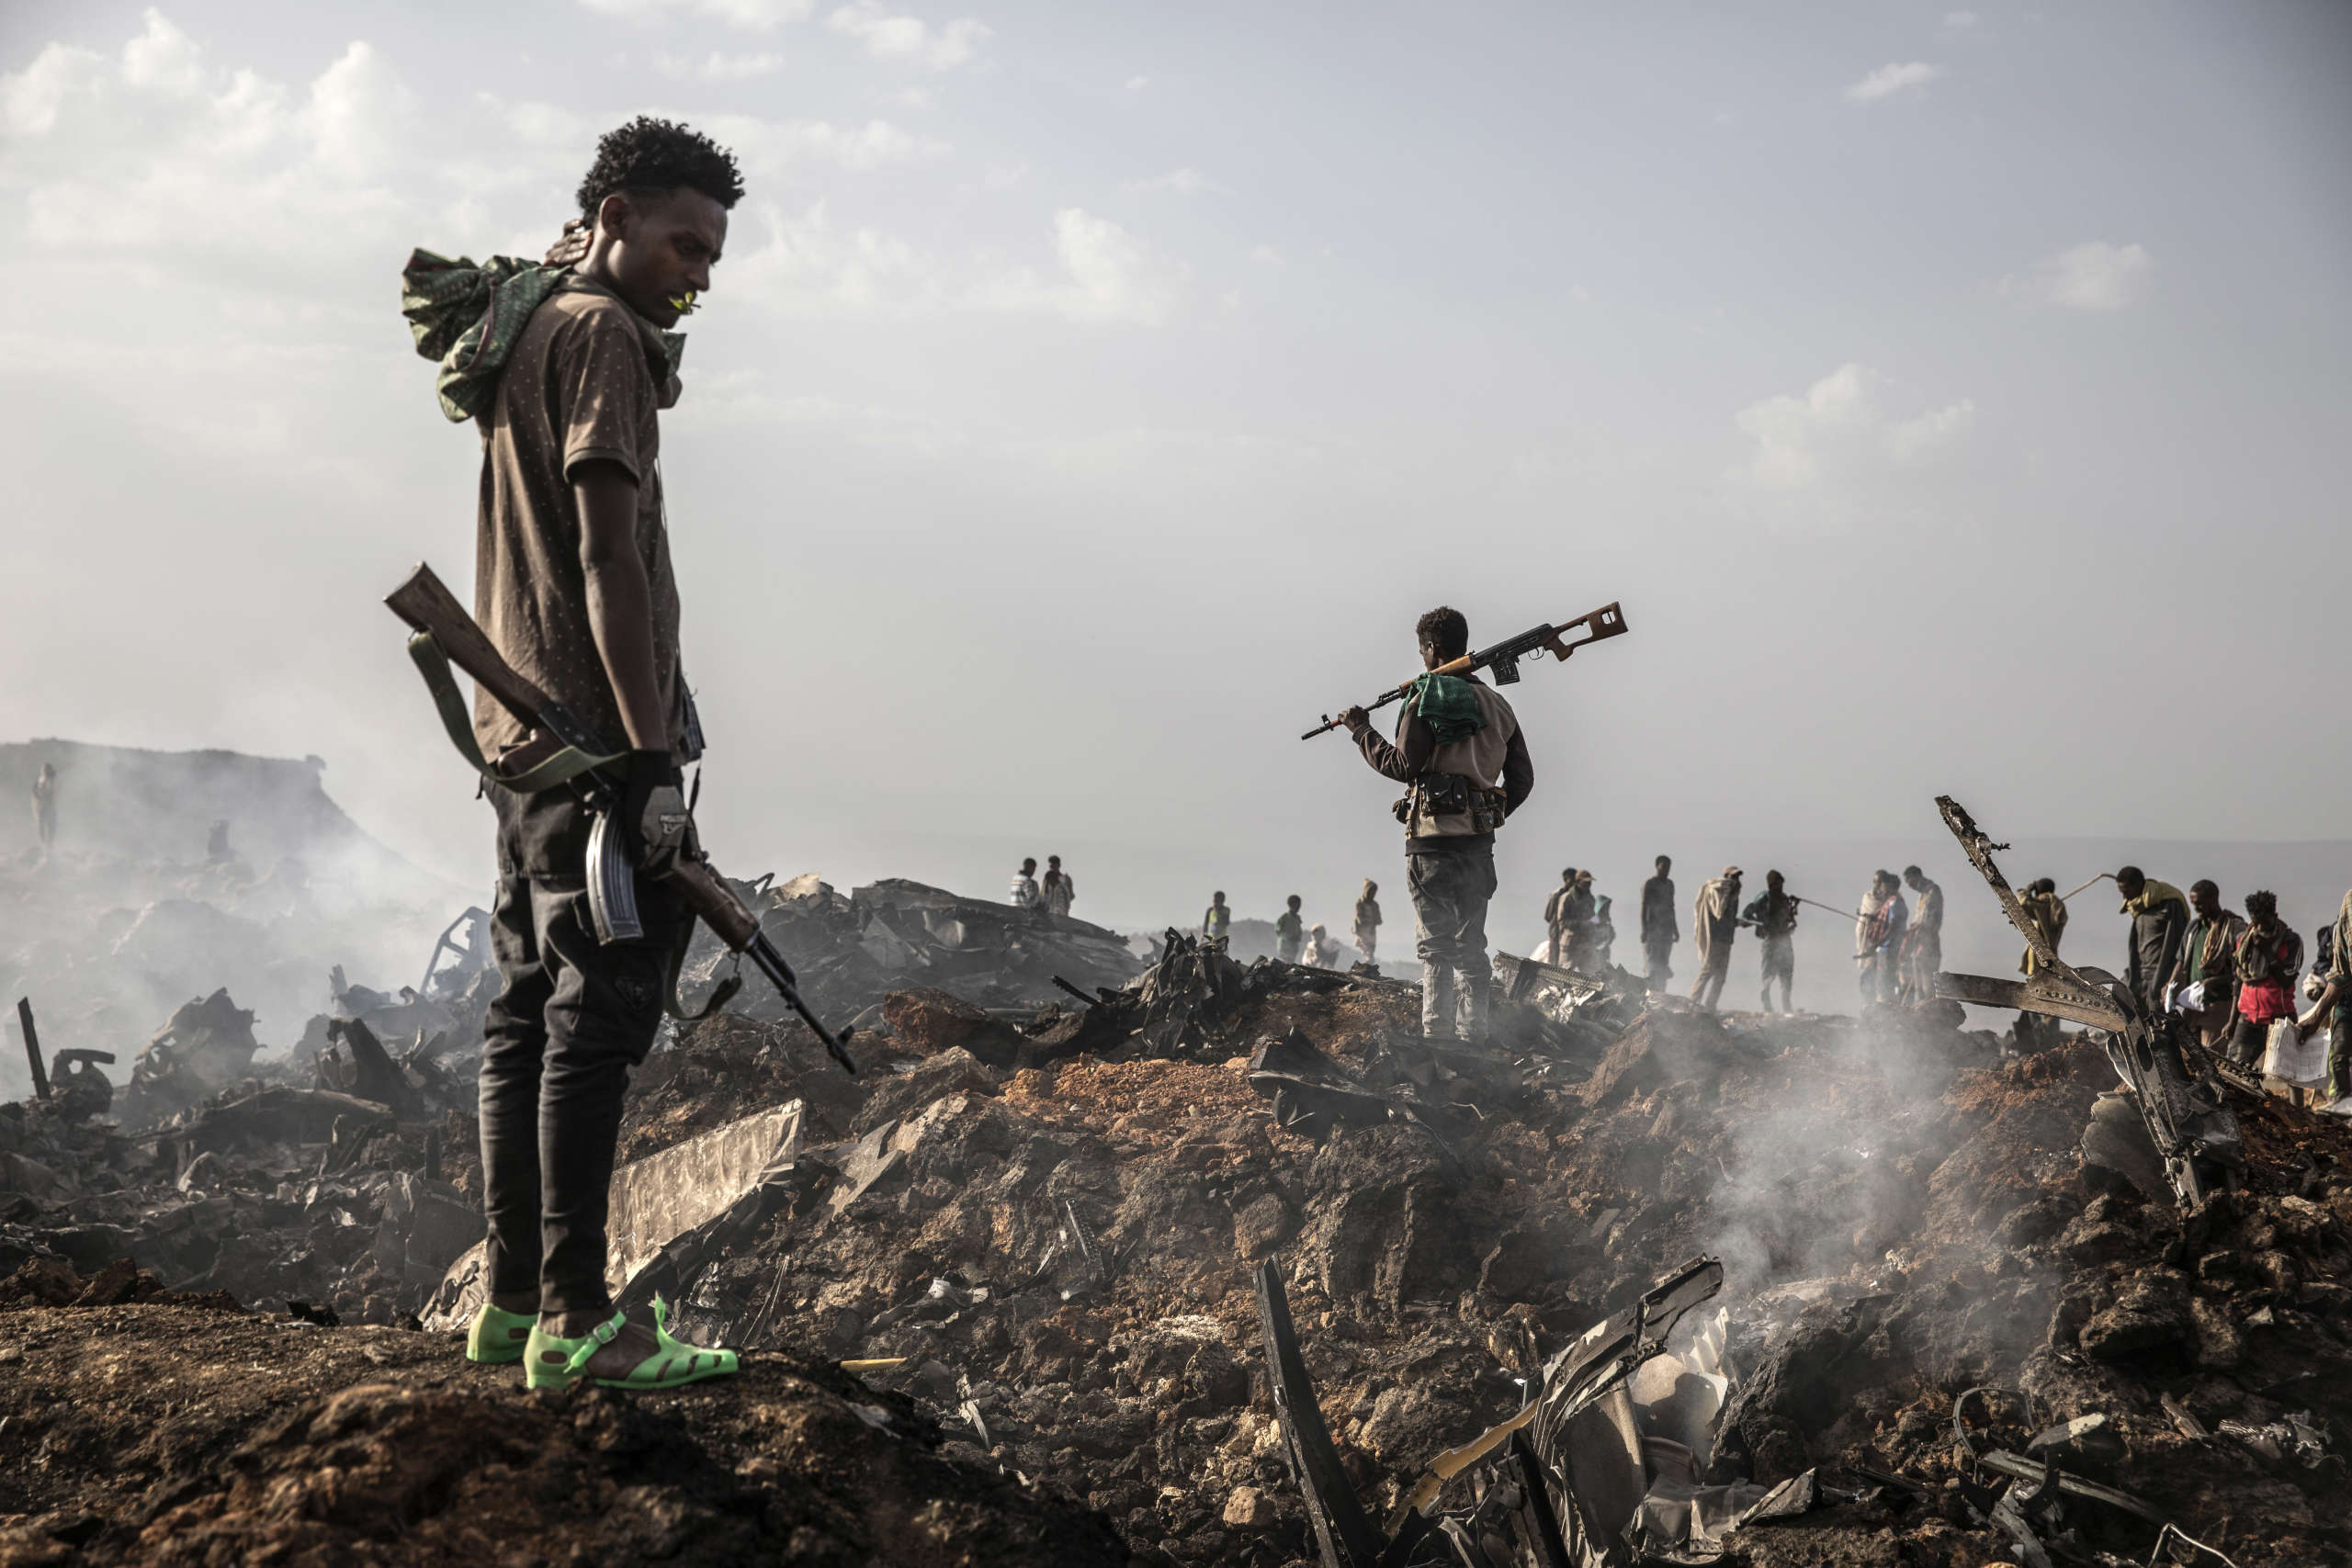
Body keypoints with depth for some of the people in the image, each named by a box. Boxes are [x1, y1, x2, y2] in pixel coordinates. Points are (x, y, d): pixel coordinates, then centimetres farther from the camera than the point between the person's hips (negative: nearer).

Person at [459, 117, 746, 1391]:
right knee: (596, 1018, -9)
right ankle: (575, 1320, -8)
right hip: (594, 733, -10)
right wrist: (653, 754, -20)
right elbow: (608, 556, -18)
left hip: (519, 734, 10)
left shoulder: (523, 336, 21)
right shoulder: (604, 340, -9)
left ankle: (512, 1298, 15)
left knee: (529, 1012, 10)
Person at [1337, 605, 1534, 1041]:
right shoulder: (1496, 704, 14)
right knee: (1470, 942, 11)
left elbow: (1405, 765, -12)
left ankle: (1435, 1035, -6)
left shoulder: (1425, 699, -7)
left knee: (1435, 945, -3)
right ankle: (1473, 1035, 9)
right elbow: (1522, 778, 15)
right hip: (1479, 840, 6)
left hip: (1433, 837, -6)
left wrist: (1363, 733, 0)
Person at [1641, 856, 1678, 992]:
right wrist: (1644, 930, -18)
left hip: (1667, 928, 7)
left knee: (1663, 964, 5)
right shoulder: (1649, 884, -6)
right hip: (1653, 928, -7)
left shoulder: (1669, 884, 16)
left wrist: (1675, 928, 21)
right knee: (1653, 963, -12)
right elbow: (1644, 907, -11)